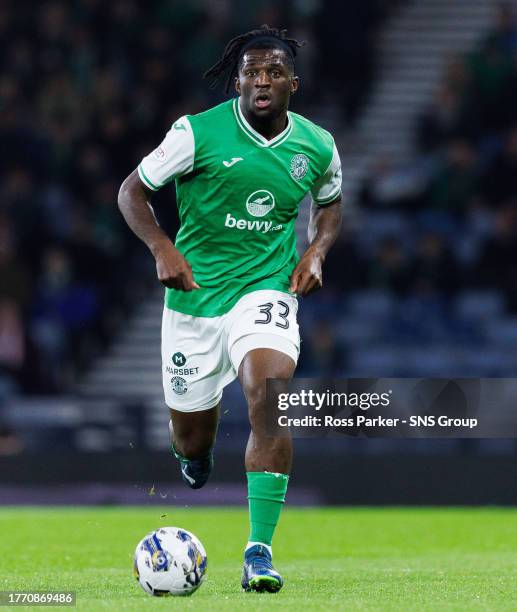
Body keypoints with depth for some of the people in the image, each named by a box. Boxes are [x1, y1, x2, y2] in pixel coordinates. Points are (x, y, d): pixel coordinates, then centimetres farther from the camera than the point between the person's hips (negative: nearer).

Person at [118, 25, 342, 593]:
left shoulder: (317, 146, 0)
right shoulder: (198, 133, -11)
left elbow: (330, 203, 21)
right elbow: (132, 190, -3)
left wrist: (317, 251, 2)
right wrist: (162, 248, -18)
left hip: (266, 290, 0)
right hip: (194, 294, 0)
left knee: (271, 393, -28)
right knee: (191, 443, 8)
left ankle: (259, 550, -24)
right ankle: (194, 458, 51)